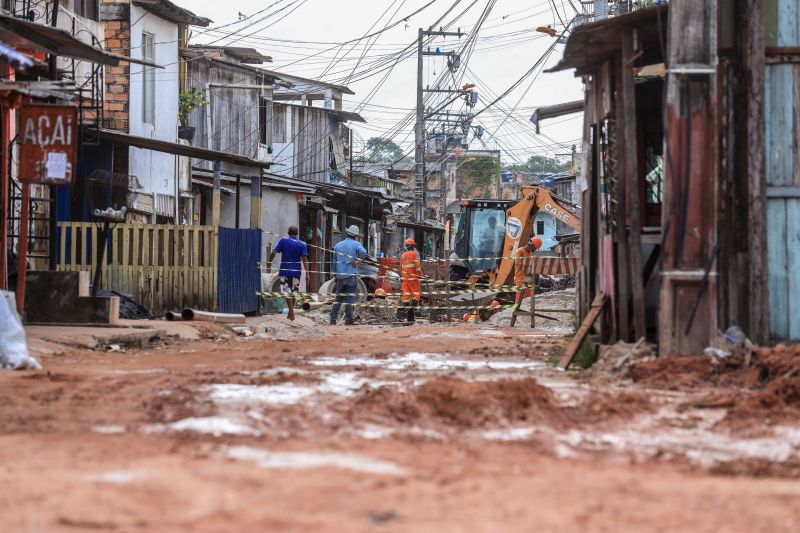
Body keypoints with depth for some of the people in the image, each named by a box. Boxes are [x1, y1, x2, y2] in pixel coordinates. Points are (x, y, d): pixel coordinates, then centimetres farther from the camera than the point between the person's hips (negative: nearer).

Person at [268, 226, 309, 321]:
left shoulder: (283, 241, -3)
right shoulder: (302, 244, 1)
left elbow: (274, 252, -6)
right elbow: (304, 259, -7)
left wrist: (269, 262, 10)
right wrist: (307, 273, -9)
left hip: (285, 271, -2)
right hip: (296, 272, 2)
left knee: (287, 292, -2)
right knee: (293, 292, 14)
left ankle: (291, 311, -16)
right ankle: (291, 313, 22)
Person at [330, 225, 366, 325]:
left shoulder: (337, 246, 12)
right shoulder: (356, 244, -3)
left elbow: (334, 262, 16)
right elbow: (363, 252, -25)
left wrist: (335, 276, 23)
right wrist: (357, 261, -10)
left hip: (340, 276, 4)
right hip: (351, 276, -4)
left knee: (338, 299, 11)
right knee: (350, 298, -1)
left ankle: (333, 318, 7)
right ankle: (348, 319, -3)